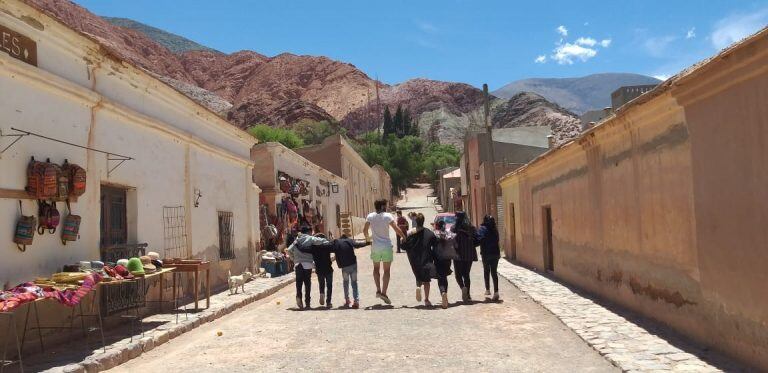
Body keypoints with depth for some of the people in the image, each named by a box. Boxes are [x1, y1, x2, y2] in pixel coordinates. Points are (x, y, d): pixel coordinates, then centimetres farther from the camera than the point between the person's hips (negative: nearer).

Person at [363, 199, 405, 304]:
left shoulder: (370, 216, 1)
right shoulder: (387, 216, -8)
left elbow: (365, 230, 1)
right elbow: (396, 229, -12)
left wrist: (368, 238, 20)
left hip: (375, 246, 3)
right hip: (386, 246, -3)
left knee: (376, 268, 20)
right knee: (386, 270, 5)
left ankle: (378, 290, 10)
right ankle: (384, 293, -2)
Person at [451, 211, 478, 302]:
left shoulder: (454, 228, -9)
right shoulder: (471, 228, 1)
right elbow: (476, 241, 1)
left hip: (458, 255, -3)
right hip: (469, 255, 3)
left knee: (458, 274, 8)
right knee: (466, 274, 14)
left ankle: (463, 287, -19)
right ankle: (467, 294, 10)